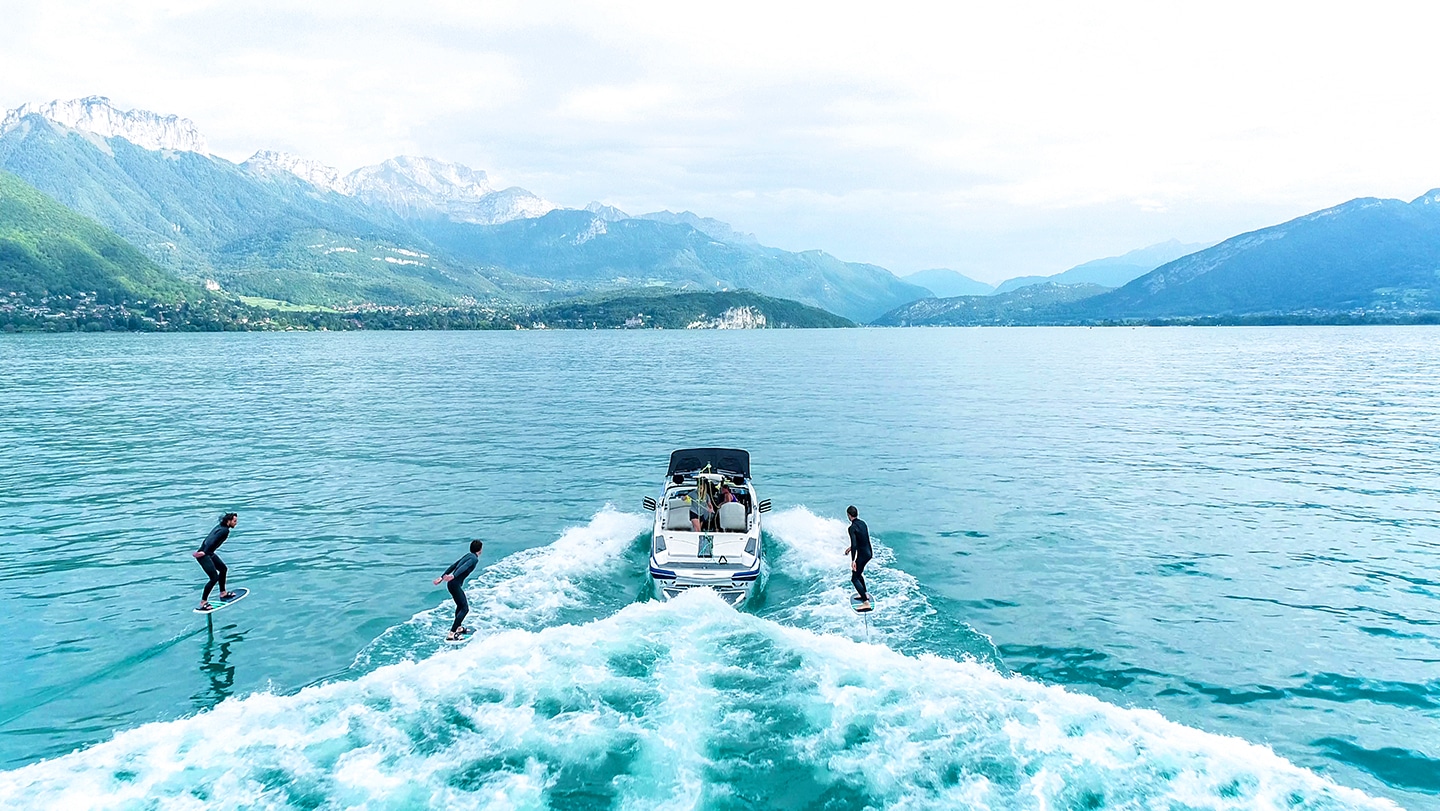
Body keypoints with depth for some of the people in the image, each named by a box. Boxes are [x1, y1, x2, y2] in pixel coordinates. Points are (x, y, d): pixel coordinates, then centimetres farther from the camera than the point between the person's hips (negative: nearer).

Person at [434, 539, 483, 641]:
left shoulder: (468, 556, 18)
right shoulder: (474, 559, -9)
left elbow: (453, 566, 19)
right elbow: (464, 567, -26)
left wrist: (442, 577, 21)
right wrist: (453, 576, -41)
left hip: (452, 583, 9)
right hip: (455, 584, -9)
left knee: (460, 605, 25)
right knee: (465, 608, -10)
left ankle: (458, 628, 40)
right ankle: (451, 633, -15)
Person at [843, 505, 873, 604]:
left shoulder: (852, 528, -18)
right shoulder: (863, 523, 7)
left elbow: (854, 545, -26)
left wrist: (853, 560, -25)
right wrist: (851, 548, 29)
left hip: (862, 554, -8)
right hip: (869, 552, 8)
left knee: (855, 579, -2)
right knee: (858, 573, 29)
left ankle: (866, 601, -10)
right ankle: (865, 594, 36)